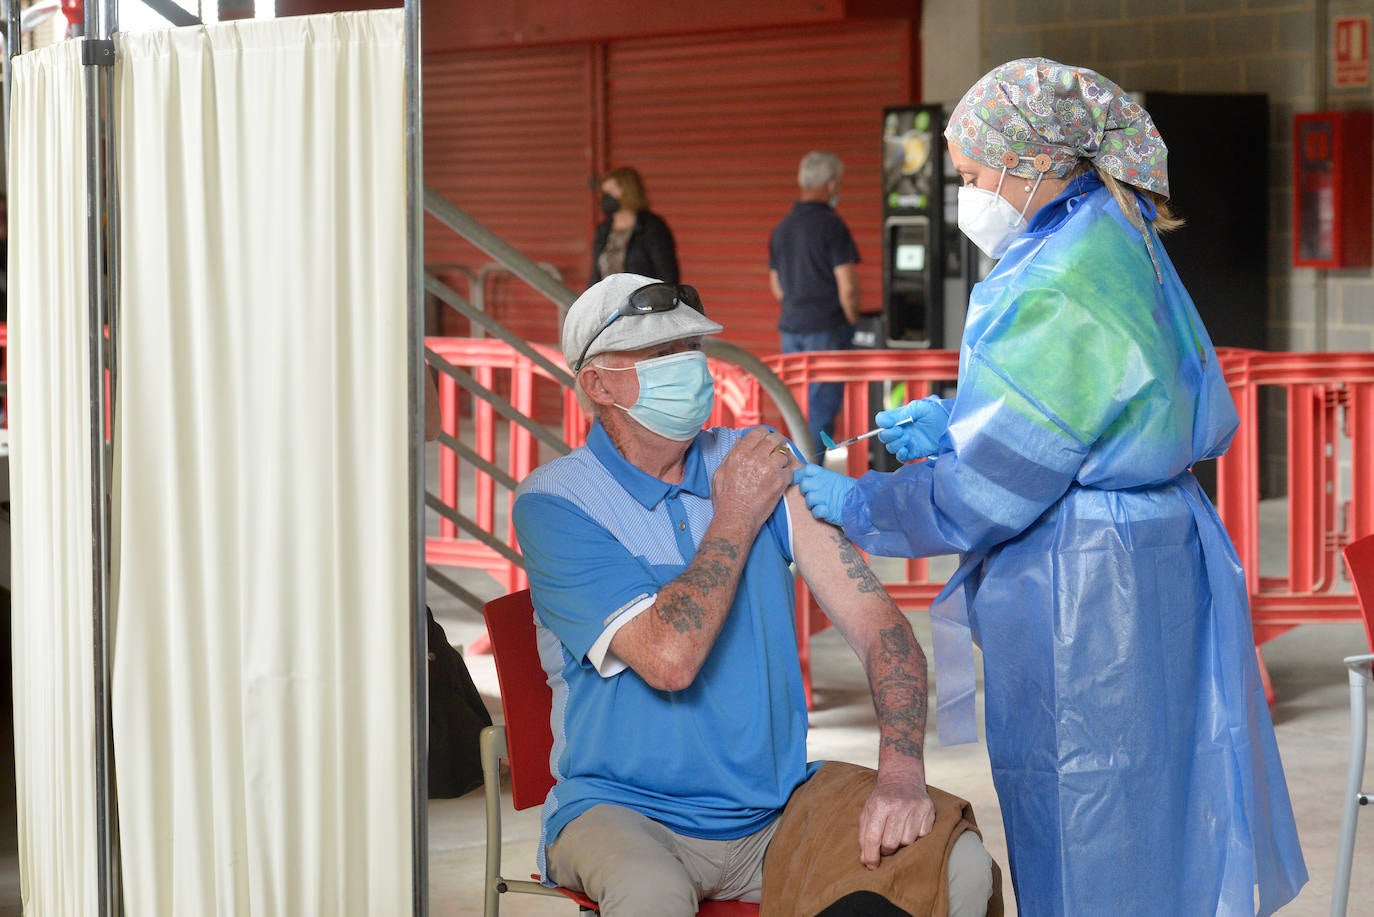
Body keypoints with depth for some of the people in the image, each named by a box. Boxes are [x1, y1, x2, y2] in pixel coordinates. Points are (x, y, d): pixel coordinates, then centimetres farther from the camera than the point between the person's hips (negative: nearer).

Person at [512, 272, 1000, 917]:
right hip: (625, 810, -4)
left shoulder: (765, 465, 5)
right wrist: (738, 517, -9)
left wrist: (902, 770, -19)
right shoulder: (553, 503, -9)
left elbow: (878, 625, -1)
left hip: (776, 807, 4)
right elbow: (667, 658, -22)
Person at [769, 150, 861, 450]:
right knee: (822, 406, -4)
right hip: (827, 329, -7)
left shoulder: (782, 228, 11)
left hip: (791, 327, 7)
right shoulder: (831, 227, -12)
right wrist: (853, 321, 0)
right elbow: (847, 287, -15)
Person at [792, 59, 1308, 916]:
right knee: (1153, 832, 17)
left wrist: (856, 502, -7)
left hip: (1083, 598, -10)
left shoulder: (1055, 290, -22)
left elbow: (986, 492, -20)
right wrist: (955, 425, 15)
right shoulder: (1123, 249, 9)